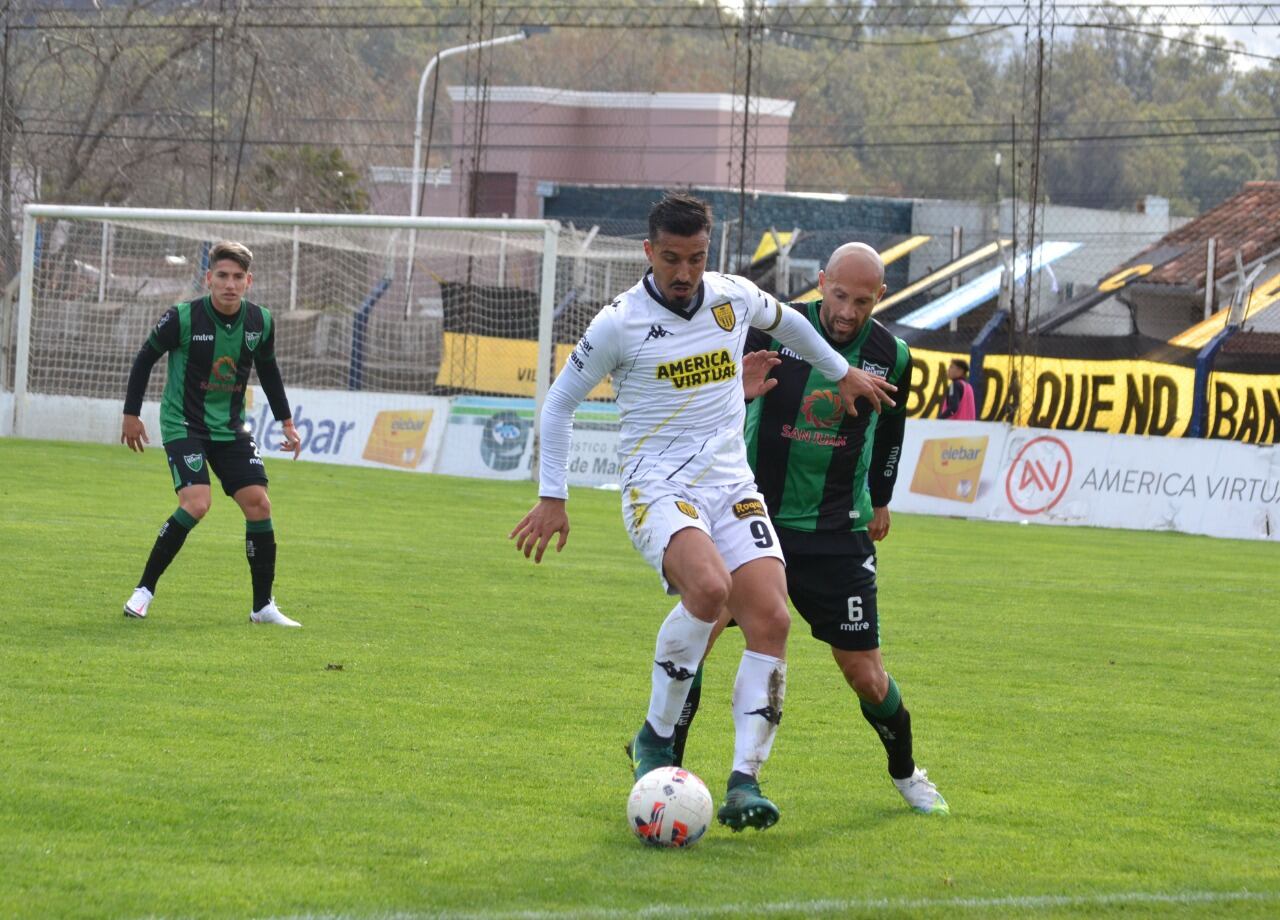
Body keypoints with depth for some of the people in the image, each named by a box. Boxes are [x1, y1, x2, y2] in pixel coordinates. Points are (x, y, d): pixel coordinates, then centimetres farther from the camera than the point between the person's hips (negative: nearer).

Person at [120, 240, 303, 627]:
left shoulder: (260, 322, -4)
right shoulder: (182, 318, -17)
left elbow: (268, 370, 15)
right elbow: (145, 359, -3)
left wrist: (287, 422, 15)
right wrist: (131, 414, 1)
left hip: (230, 427, 5)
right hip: (183, 424, -5)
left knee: (258, 503, -5)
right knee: (196, 504, -23)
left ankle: (263, 605, 6)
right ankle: (144, 590, -9)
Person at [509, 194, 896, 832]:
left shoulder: (734, 297, 6)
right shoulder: (619, 324, -6)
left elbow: (786, 322, 31)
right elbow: (560, 402, 5)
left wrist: (842, 373, 39)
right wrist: (552, 499, 3)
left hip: (731, 485, 5)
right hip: (657, 489, -5)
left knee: (772, 620, -16)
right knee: (710, 587, -34)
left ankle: (744, 781, -13)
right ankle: (654, 739, -16)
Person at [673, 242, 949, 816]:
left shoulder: (891, 355, -2)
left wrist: (881, 498, 27)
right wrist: (735, 391, -28)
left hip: (838, 534, 1)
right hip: (754, 516, -1)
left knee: (866, 677, 2)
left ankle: (906, 773, 29)